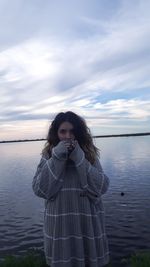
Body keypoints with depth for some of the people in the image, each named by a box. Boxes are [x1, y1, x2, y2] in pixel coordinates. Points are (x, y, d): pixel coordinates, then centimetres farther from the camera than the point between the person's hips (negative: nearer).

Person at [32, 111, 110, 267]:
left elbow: (102, 187, -12)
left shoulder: (89, 154, -4)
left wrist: (80, 160, -21)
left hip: (87, 222, 1)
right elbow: (39, 189, -12)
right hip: (59, 223, 0)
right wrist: (56, 160, -20)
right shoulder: (48, 156, -4)